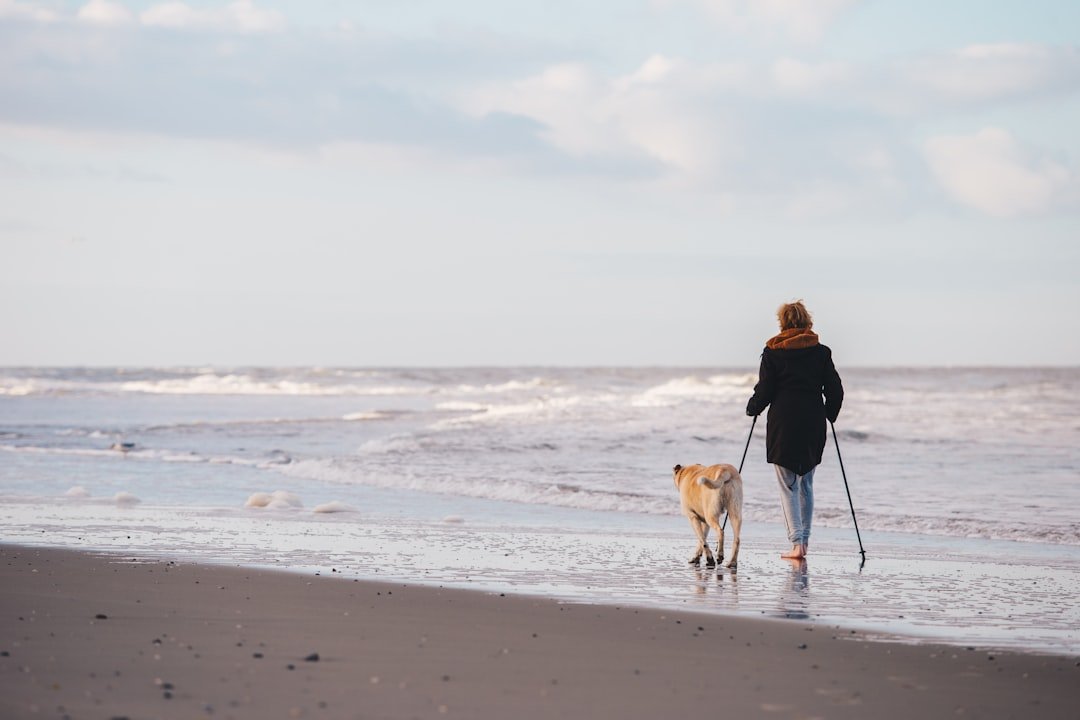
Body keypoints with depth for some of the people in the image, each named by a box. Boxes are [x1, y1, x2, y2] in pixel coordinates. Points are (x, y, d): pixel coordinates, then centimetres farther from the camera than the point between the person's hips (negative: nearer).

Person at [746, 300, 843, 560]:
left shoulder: (772, 352, -3)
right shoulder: (821, 352, 4)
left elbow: (764, 390, -4)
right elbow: (835, 391, 3)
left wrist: (752, 408, 15)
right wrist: (829, 415, 20)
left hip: (783, 424, -3)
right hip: (813, 424, 3)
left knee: (788, 487, 1)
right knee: (806, 484, 17)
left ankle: (796, 543, -10)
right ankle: (804, 539, 18)